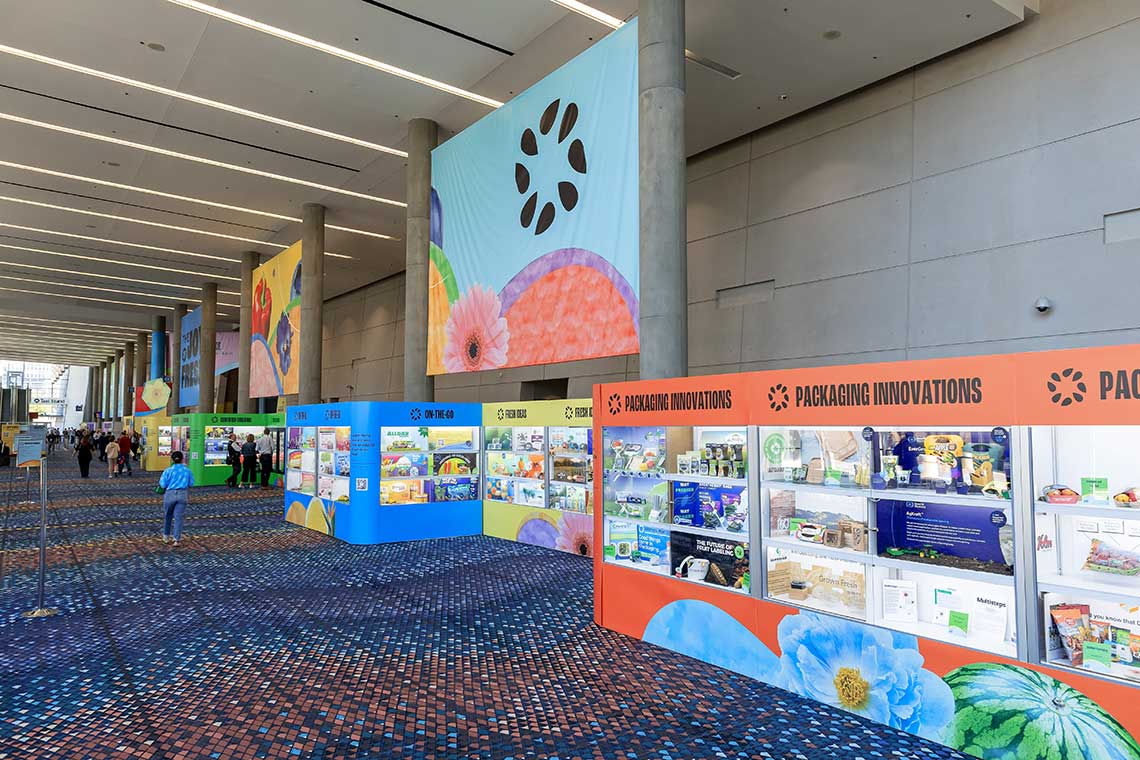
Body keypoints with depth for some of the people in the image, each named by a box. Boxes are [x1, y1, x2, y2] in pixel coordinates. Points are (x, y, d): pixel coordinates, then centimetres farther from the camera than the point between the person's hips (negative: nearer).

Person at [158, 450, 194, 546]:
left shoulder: (168, 471, -8)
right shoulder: (187, 470, -1)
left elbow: (162, 485, -6)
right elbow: (191, 484, 4)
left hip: (170, 494, -1)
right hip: (183, 494, 1)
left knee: (168, 516, 19)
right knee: (178, 517, 2)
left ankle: (166, 536, 33)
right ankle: (176, 539, -4)